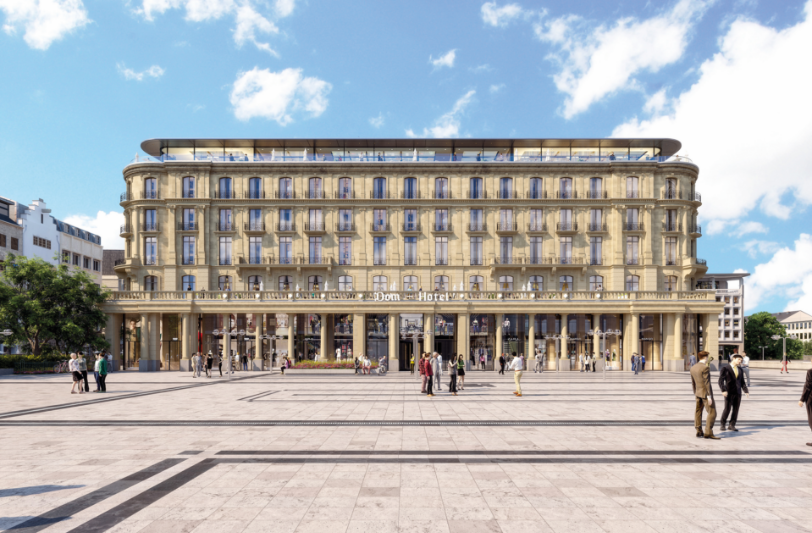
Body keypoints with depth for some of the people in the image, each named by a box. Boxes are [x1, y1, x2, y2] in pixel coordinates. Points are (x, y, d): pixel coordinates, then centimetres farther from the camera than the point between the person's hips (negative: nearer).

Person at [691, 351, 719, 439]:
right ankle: (708, 433, -9)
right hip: (706, 393, -8)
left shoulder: (693, 368, 7)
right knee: (712, 413, -5)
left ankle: (699, 432, 12)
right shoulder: (705, 367, -19)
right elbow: (707, 383, -21)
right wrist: (709, 396, -20)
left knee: (698, 412, 10)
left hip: (698, 392, 8)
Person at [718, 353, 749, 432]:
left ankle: (732, 425, 12)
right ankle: (723, 425, 12)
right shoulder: (725, 368, -6)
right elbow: (721, 381, -11)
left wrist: (746, 391, -3)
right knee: (727, 409, -4)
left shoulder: (740, 370, 13)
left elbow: (742, 382, 12)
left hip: (738, 392, 5)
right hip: (729, 392, -5)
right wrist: (723, 390, -23)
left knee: (735, 409, 3)